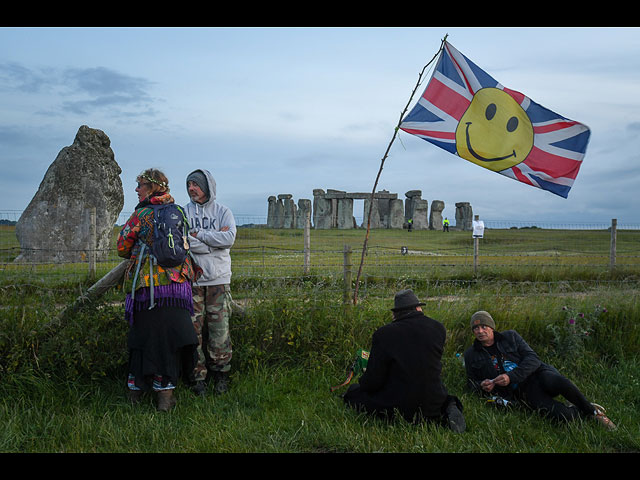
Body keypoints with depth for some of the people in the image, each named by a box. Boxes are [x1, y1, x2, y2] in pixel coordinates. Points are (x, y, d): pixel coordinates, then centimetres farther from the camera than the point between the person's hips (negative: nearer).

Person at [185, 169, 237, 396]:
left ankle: (221, 374, 15)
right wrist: (214, 238, -10)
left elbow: (229, 238, -11)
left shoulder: (223, 212, 7)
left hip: (218, 279, 0)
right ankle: (199, 376, 13)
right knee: (194, 329, 1)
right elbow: (182, 241, -9)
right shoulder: (184, 212, 7)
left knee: (219, 329, 1)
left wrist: (198, 235, -10)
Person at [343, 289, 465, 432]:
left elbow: (373, 382, -9)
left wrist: (363, 381, 13)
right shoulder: (438, 328, -3)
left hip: (397, 407, -4)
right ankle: (447, 408, 4)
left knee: (353, 390, 14)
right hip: (433, 407, 5)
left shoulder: (383, 334, -13)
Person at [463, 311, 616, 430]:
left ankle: (591, 409, -11)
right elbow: (472, 382, 15)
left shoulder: (510, 336, 6)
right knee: (562, 415, -30)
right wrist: (483, 386, -10)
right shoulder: (471, 354, 7)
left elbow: (533, 359, -3)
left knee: (556, 382, -38)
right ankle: (581, 412, 4)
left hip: (538, 374, 1)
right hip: (521, 392, -1)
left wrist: (511, 376, -18)